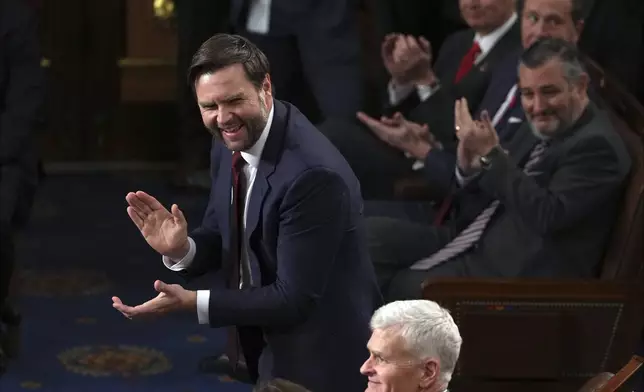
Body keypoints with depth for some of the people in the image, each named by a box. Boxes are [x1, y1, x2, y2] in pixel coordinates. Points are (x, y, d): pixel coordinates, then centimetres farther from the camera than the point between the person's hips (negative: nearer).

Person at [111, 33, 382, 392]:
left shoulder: (314, 175, -30)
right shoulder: (231, 142, -4)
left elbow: (293, 299, -26)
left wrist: (191, 302, -26)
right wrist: (181, 249, -15)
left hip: (321, 361, -7)